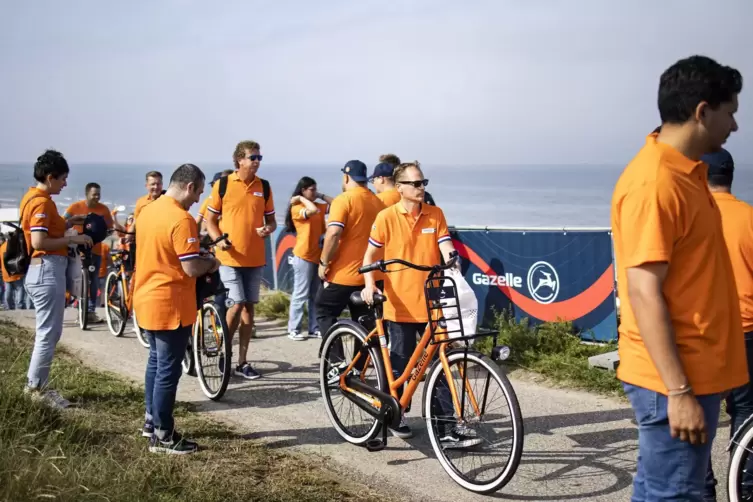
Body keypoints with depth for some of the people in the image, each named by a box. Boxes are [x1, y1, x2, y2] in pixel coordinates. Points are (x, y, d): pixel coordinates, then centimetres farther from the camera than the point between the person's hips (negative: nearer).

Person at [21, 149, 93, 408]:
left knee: (48, 331, 17)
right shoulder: (41, 202, -17)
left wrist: (68, 223, 11)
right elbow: (39, 242, -24)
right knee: (48, 332, -4)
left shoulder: (33, 197, 15)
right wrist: (72, 239, -17)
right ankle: (37, 388, 3)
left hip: (42, 269, 11)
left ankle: (35, 384, 24)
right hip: (47, 269, -11)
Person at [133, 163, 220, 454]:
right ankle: (162, 436, 6)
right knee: (168, 370, -1)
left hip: (147, 299, 9)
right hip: (170, 306, -9)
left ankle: (151, 421, 33)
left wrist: (201, 261, 16)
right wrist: (212, 264, -3)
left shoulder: (147, 211, 8)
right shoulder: (181, 219, -21)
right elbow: (191, 268, -23)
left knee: (156, 362, 22)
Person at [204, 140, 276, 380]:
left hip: (255, 258, 3)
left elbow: (271, 220, 12)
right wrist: (218, 240, -15)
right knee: (237, 304, -10)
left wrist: (268, 229, -11)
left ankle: (242, 362, 14)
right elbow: (210, 220, 2)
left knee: (248, 307, 7)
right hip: (230, 257, -3)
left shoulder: (264, 187, 4)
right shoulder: (223, 185, -4)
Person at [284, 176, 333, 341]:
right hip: (304, 256, -7)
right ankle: (293, 330, 2)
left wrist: (320, 196, 6)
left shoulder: (319, 206, 12)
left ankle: (314, 328, 14)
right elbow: (313, 210, -27)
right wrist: (301, 199, -13)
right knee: (301, 294, -4)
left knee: (316, 295, 9)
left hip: (318, 255, 7)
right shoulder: (297, 208, -9)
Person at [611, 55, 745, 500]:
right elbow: (644, 294, -22)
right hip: (674, 381, -9)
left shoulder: (685, 174, 11)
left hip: (693, 372, 9)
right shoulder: (655, 184, -19)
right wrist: (678, 391, -23)